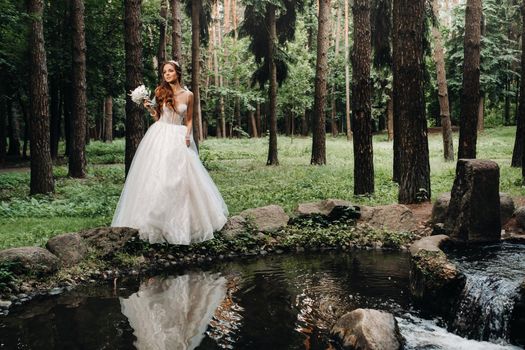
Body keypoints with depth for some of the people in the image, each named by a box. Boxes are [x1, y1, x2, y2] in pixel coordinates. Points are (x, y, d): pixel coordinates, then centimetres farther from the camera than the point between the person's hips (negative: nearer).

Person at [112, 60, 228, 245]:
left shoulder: (188, 95, 4)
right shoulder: (160, 92, 4)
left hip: (179, 139, 0)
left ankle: (181, 220, 13)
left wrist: (188, 135, -4)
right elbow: (156, 117, 9)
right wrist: (150, 108, -9)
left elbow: (188, 119, 11)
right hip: (160, 137, 0)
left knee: (181, 178, -1)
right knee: (157, 177, -4)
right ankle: (155, 220, 4)